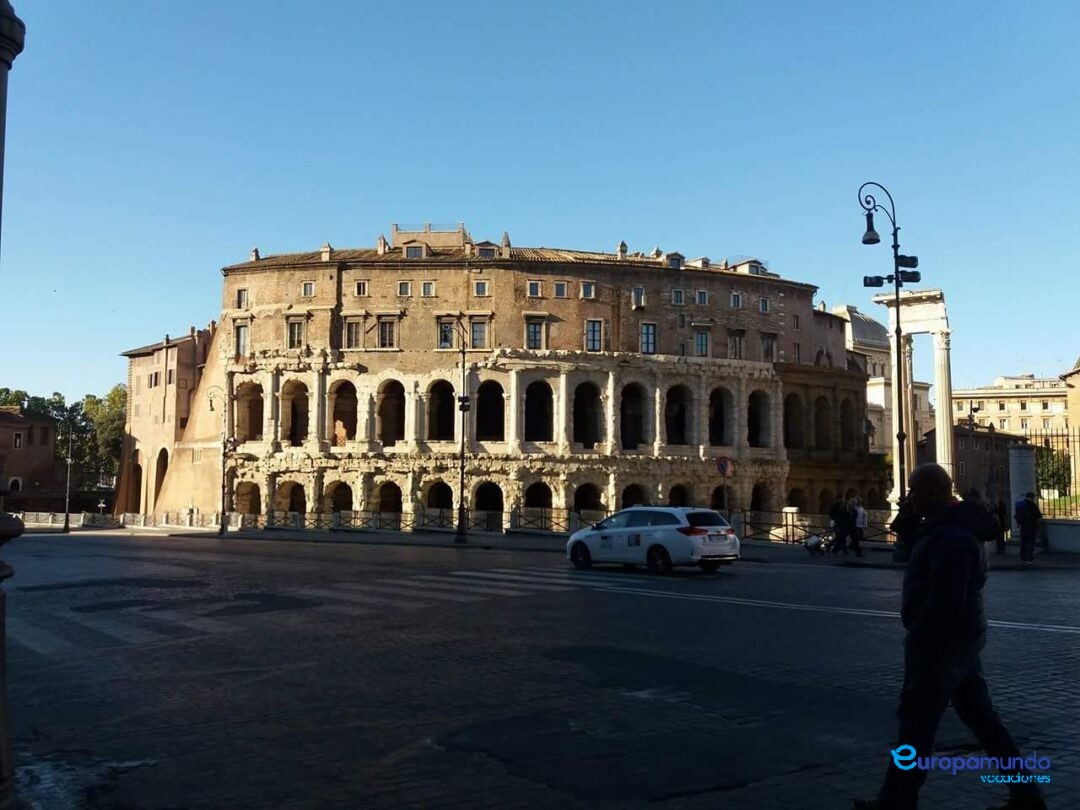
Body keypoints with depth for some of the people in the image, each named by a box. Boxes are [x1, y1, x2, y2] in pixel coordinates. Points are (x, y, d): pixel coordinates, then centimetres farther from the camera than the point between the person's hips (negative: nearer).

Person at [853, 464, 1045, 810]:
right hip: (964, 638, 11)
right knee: (981, 716, 17)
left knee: (916, 724, -1)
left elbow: (946, 600, -27)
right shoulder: (959, 527, 13)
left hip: (941, 642, -11)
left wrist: (917, 635, -18)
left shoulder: (950, 537, -22)